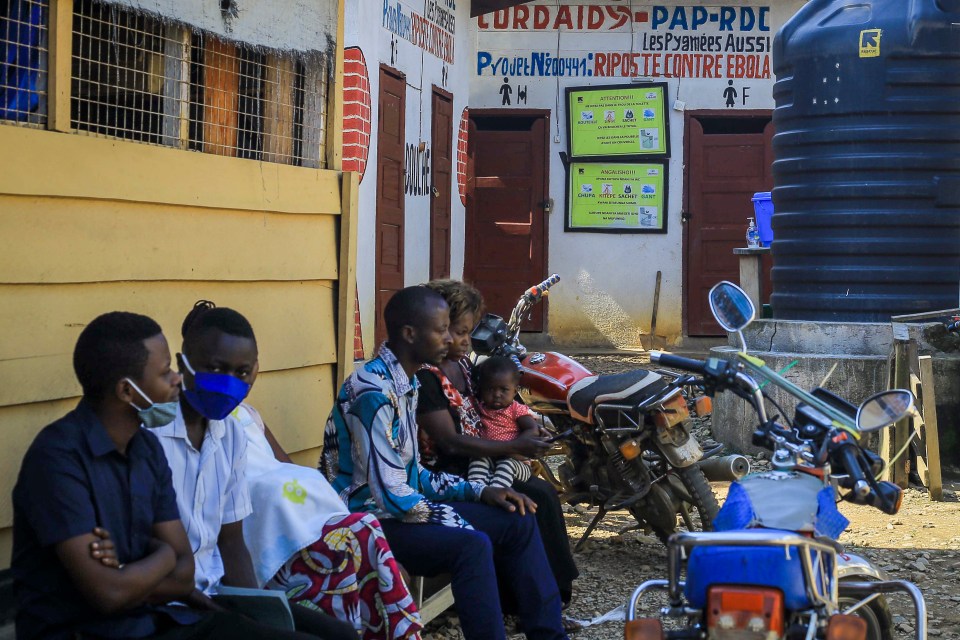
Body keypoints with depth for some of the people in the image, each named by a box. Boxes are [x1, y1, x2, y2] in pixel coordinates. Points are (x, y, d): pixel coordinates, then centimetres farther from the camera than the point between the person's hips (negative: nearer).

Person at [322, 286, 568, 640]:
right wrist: (459, 523, -17)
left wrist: (480, 492, 3)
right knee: (472, 545, -31)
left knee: (519, 523, 5)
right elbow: (389, 494, -25)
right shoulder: (373, 391, -22)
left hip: (402, 505, 10)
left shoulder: (405, 383, 9)